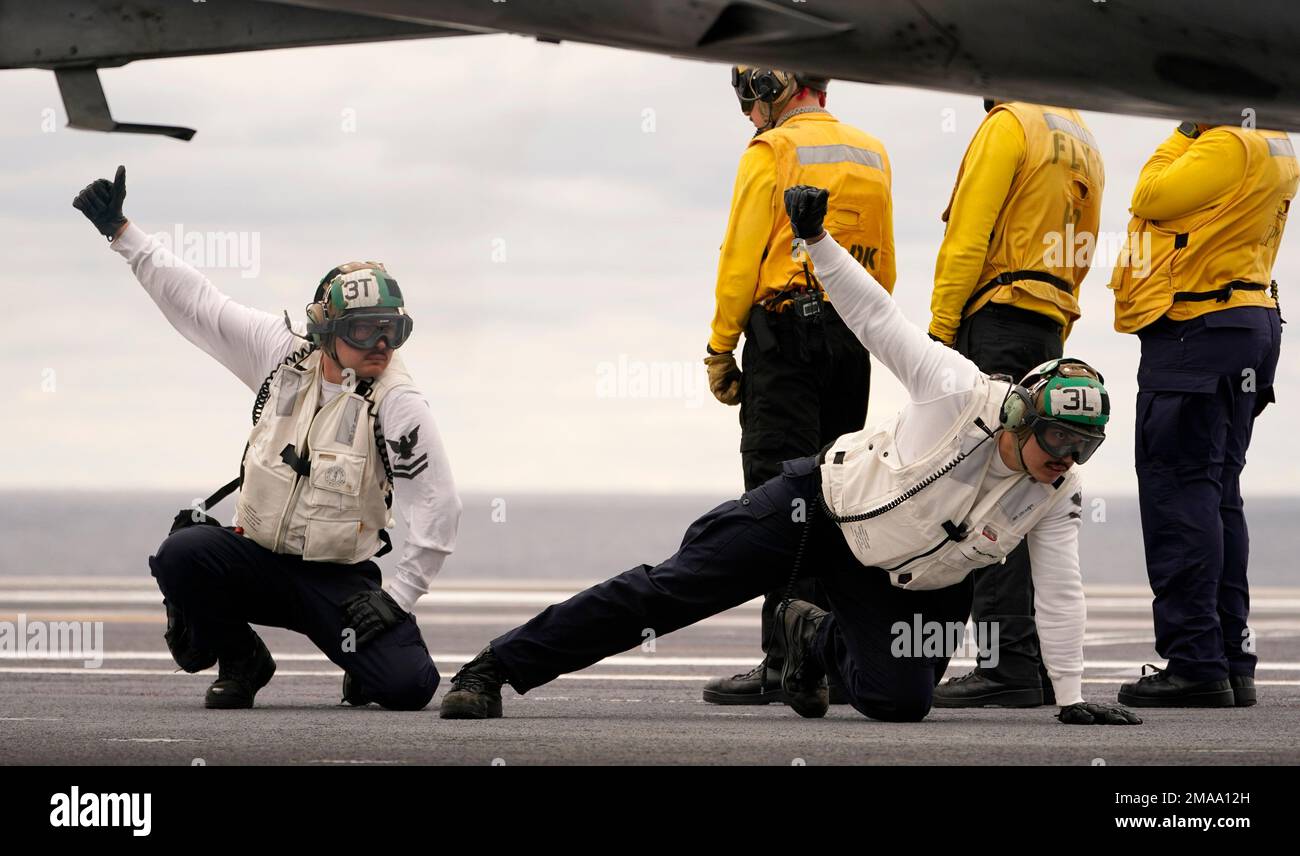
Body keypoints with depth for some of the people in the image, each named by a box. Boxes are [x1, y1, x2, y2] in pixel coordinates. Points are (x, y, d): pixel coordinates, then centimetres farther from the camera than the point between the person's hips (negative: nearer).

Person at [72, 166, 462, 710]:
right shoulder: (280, 353, -2)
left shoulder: (397, 403, -12)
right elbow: (196, 301, 3)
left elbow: (439, 511, -12)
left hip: (338, 580, -2)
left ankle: (367, 660, 18)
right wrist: (121, 233, 0)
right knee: (182, 552, -29)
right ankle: (240, 661, 0)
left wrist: (397, 599, -14)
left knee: (409, 686, -22)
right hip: (257, 558, 3)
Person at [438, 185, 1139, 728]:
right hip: (820, 508, -4)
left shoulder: (1055, 496, -14)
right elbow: (877, 317, -22)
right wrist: (816, 239, -32)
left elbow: (1060, 595, -8)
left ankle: (817, 639, 21)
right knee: (673, 590, -10)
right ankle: (496, 668, -4)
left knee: (902, 700, -15)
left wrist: (1072, 697, -11)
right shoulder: (960, 394, -25)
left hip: (897, 581, 4)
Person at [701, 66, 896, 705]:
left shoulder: (772, 153, -6)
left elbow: (741, 260, -9)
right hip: (854, 340, 7)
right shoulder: (872, 155, 16)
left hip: (785, 332, -7)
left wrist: (720, 348, -4)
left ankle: (786, 663, -12)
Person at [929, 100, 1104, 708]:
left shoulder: (1008, 124, -6)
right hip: (1051, 327, 9)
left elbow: (968, 238, -13)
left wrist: (940, 331, -11)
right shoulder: (1081, 141, 21)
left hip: (997, 321, -9)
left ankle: (1008, 666, -15)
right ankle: (1038, 662, 10)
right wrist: (1053, 347, 18)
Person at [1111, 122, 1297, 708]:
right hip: (1250, 324, 10)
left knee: (1178, 492, -9)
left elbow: (1150, 200, -14)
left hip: (1197, 331, -10)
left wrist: (1183, 135, -3)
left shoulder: (1229, 146, -15)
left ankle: (1195, 662, -13)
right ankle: (1231, 660, 12)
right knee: (1217, 495, 12)